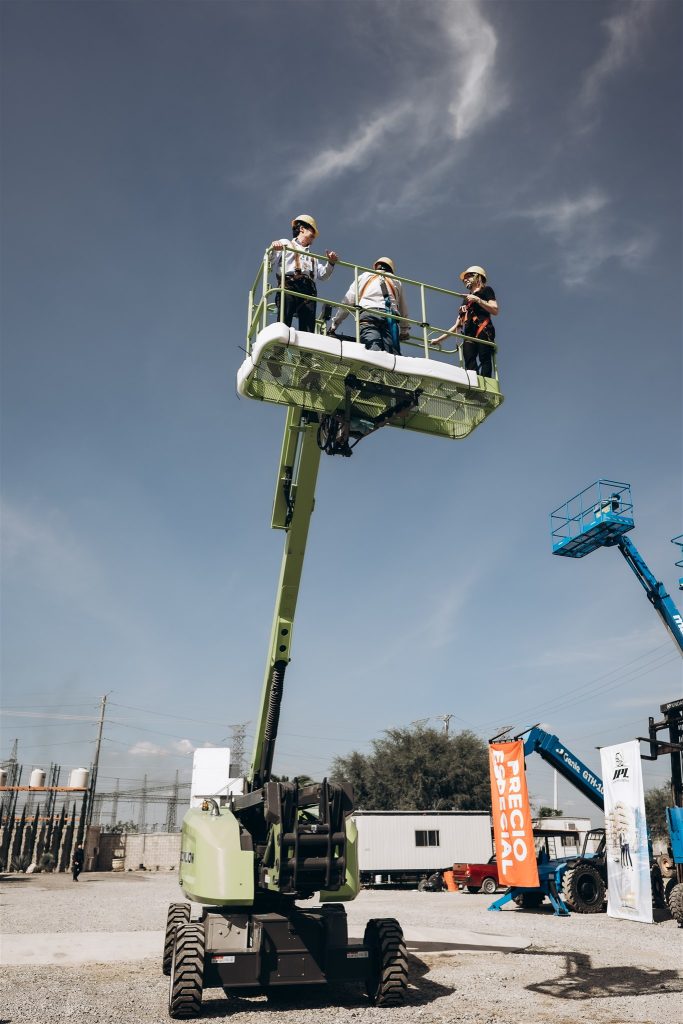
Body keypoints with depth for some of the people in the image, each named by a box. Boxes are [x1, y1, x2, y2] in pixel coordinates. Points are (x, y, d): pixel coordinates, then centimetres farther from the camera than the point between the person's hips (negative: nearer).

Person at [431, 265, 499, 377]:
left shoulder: (486, 290, 19)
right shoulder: (465, 301, 33)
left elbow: (495, 311, 2)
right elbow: (457, 326, 29)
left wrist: (477, 300, -4)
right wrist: (439, 339, 24)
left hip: (483, 330, -5)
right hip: (469, 334, 5)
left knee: (484, 359, -23)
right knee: (470, 364, -17)